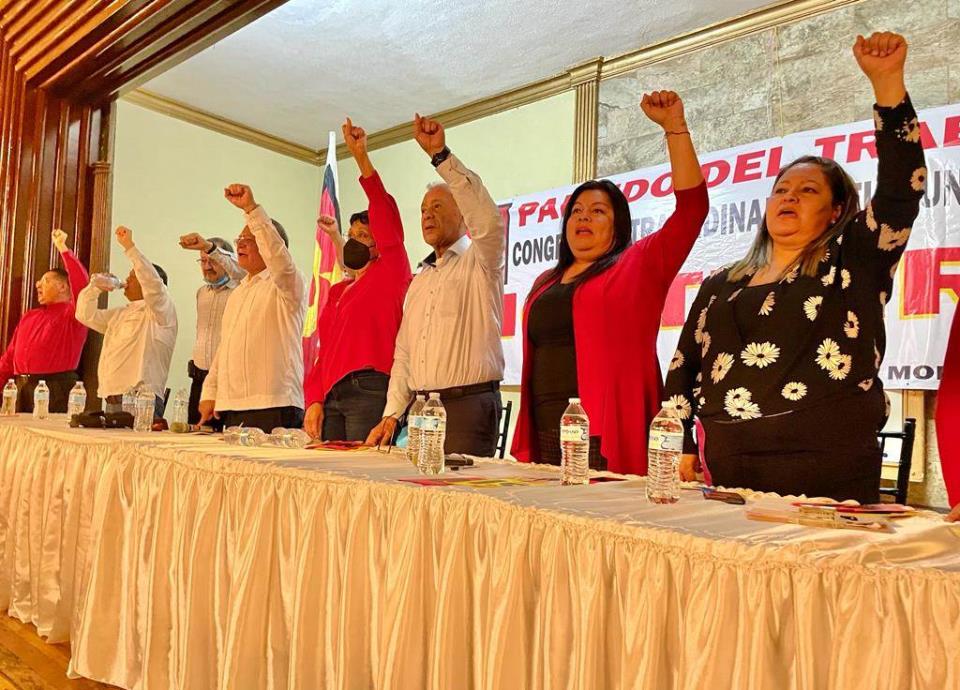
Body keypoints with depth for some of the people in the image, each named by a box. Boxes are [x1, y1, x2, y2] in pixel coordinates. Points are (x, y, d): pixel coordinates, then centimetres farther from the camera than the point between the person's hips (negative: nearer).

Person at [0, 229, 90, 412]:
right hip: (22, 388, 7)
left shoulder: (71, 314, -1)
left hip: (55, 389, -7)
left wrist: (62, 248, -19)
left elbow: (81, 284, -19)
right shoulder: (29, 317, 21)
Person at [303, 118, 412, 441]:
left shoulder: (389, 274, 2)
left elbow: (386, 215, -11)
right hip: (329, 396, 7)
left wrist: (361, 157, -14)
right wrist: (314, 401, 5)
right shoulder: (337, 291, 21)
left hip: (369, 392, -7)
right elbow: (324, 351, 17)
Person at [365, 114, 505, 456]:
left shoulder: (478, 262, -1)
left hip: (468, 406, -7)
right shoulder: (420, 280, 21)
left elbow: (488, 219, -24)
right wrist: (391, 415, 10)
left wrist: (441, 155, -23)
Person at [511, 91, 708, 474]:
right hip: (545, 436, 5)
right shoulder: (546, 283, 19)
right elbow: (534, 363, 17)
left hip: (608, 439, -5)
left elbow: (692, 205, -7)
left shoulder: (639, 266, 4)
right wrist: (523, 447, 13)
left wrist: (674, 126, -11)